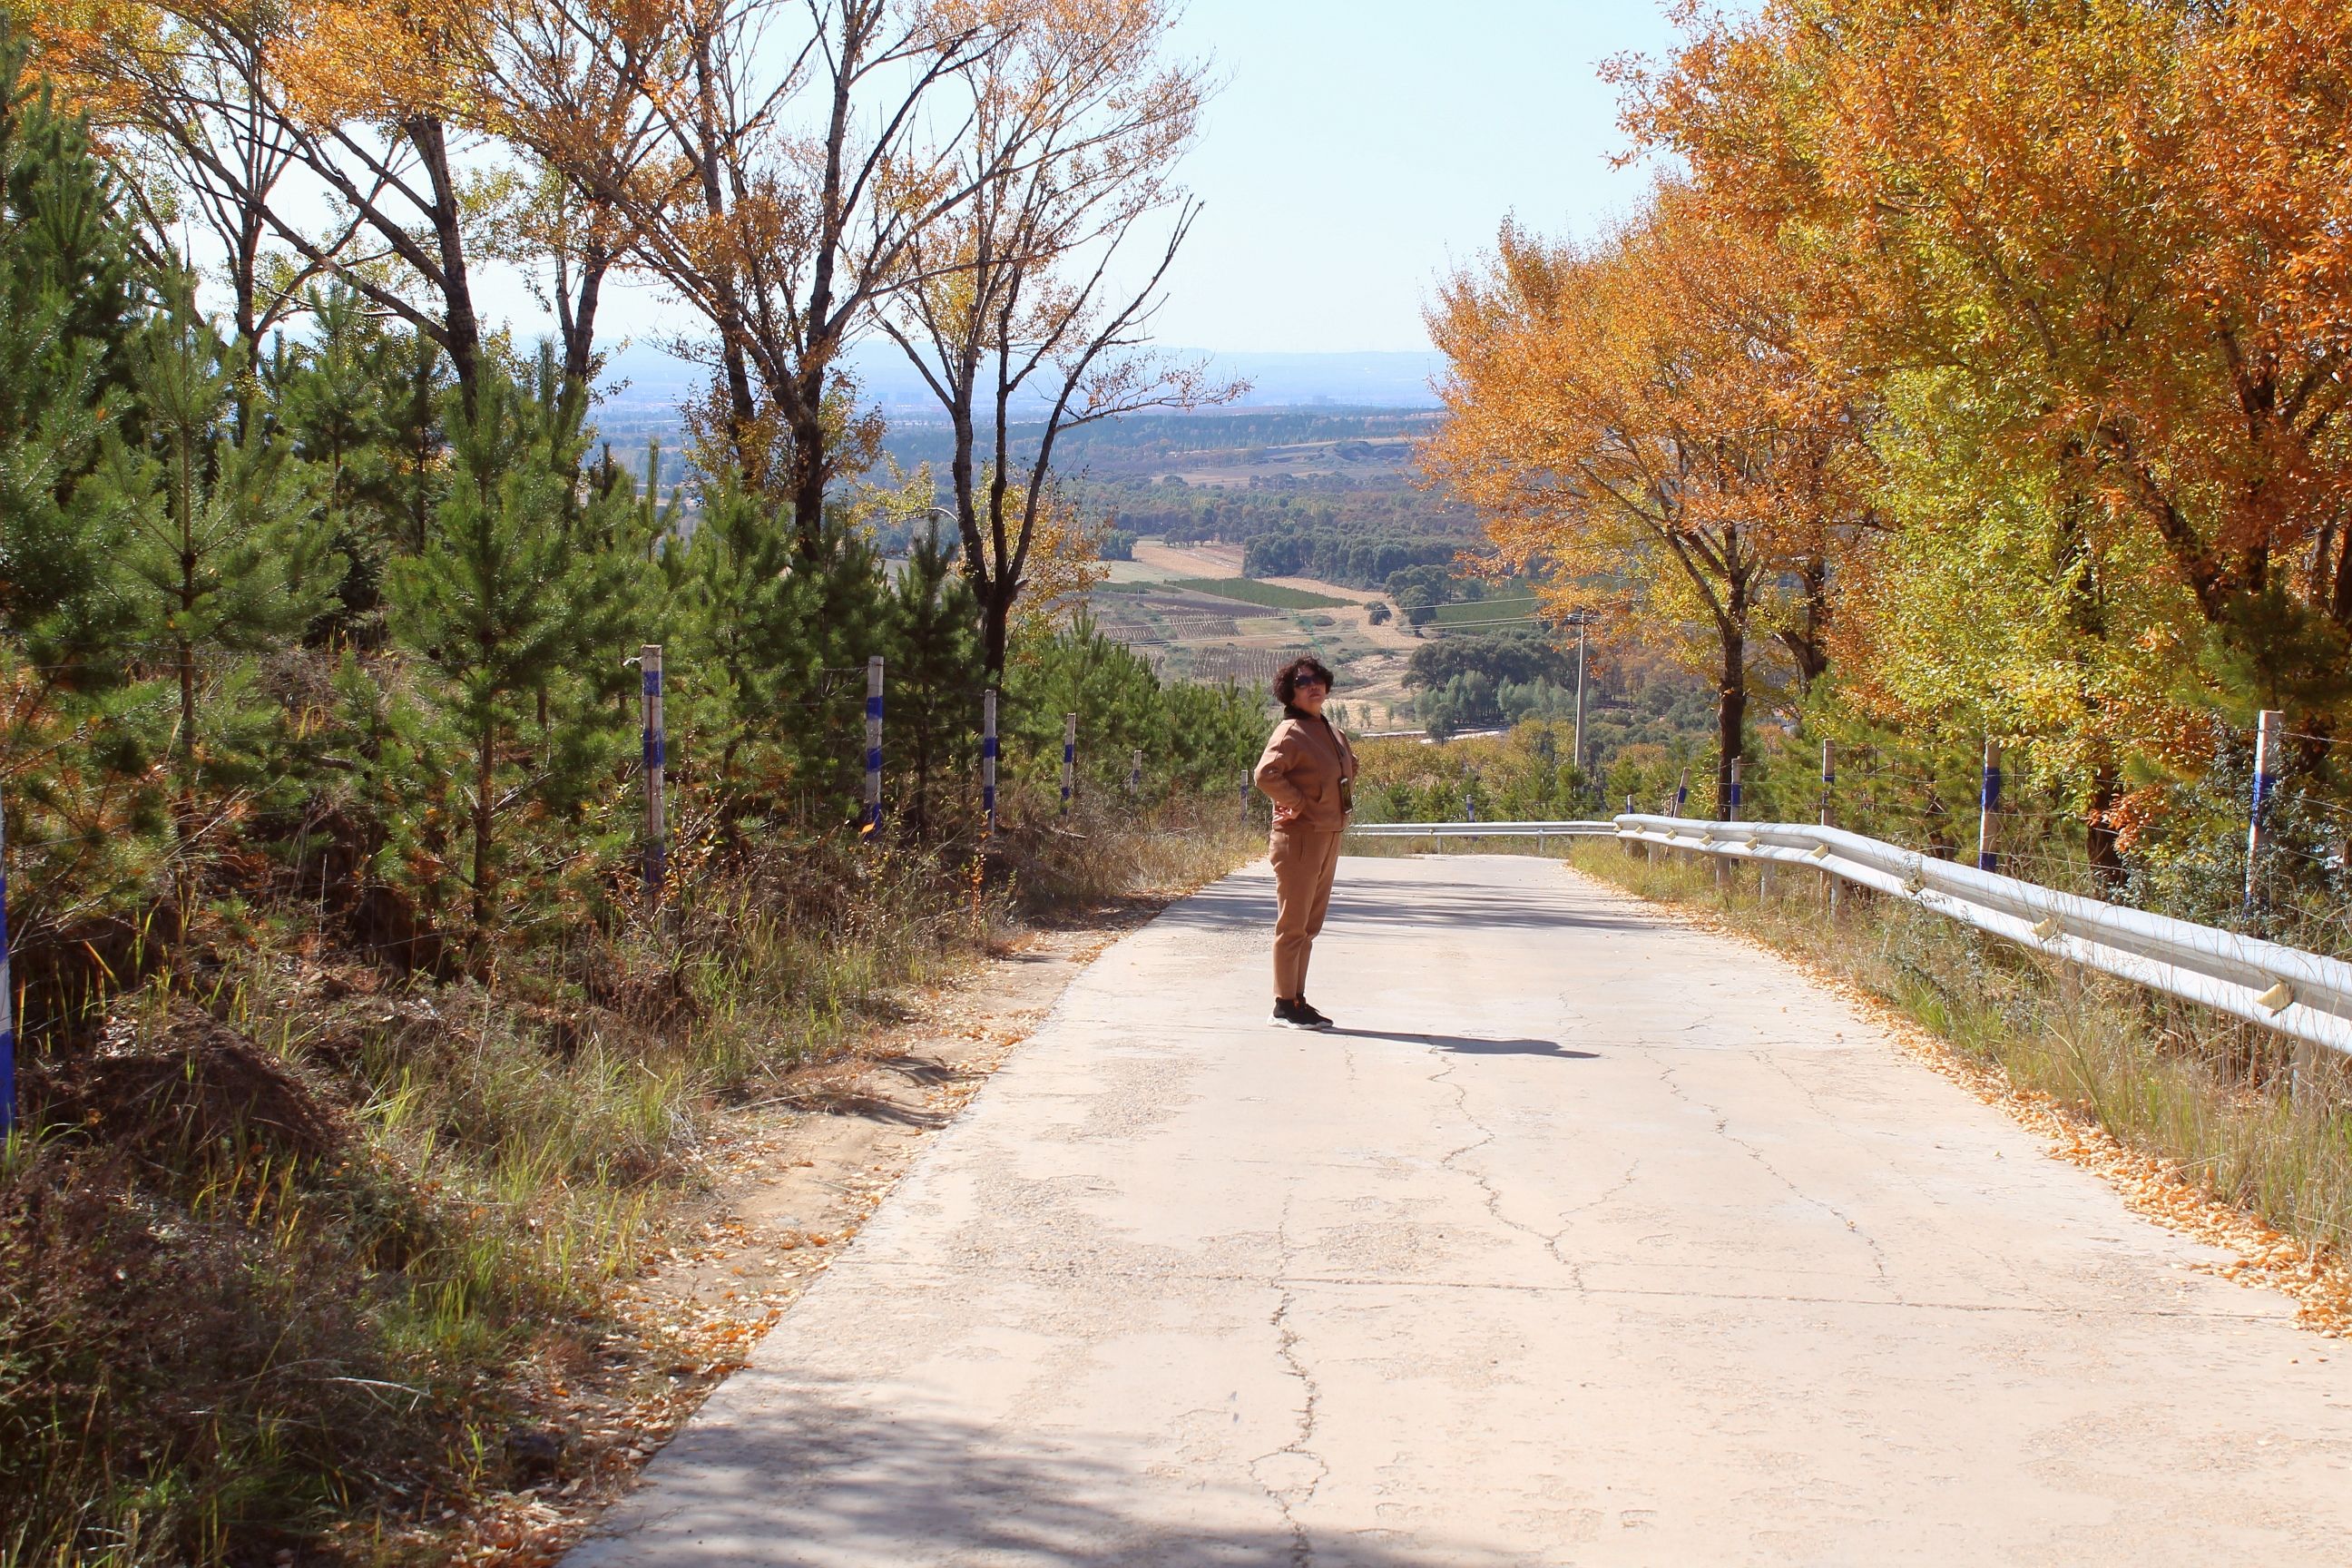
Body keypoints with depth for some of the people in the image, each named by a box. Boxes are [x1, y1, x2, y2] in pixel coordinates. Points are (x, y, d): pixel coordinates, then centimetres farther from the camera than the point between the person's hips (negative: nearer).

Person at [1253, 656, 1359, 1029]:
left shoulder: (1332, 732, 14)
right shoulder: (1291, 732, -12)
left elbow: (1350, 768, 31)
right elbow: (1265, 774, -27)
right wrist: (1297, 803, -18)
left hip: (1329, 837, 9)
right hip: (1299, 837, -9)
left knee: (1310, 925, 14)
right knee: (1293, 924, -5)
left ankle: (1297, 1000, 21)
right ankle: (1284, 1007, 0)